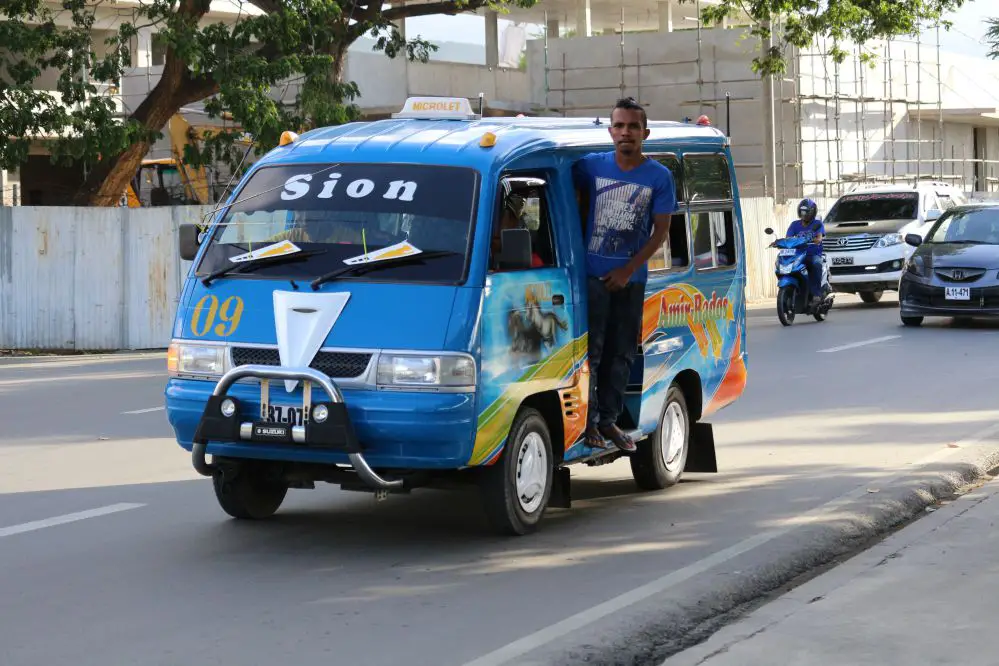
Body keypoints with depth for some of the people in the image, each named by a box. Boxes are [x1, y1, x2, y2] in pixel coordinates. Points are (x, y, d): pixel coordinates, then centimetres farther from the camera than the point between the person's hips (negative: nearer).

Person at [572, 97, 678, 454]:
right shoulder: (592, 166, 0)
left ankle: (609, 419, 18)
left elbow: (661, 231, -1)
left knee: (621, 352, 8)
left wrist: (628, 270, -9)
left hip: (631, 277, 1)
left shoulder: (659, 177, 0)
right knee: (591, 348, -4)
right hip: (592, 274, -1)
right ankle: (587, 420, 1)